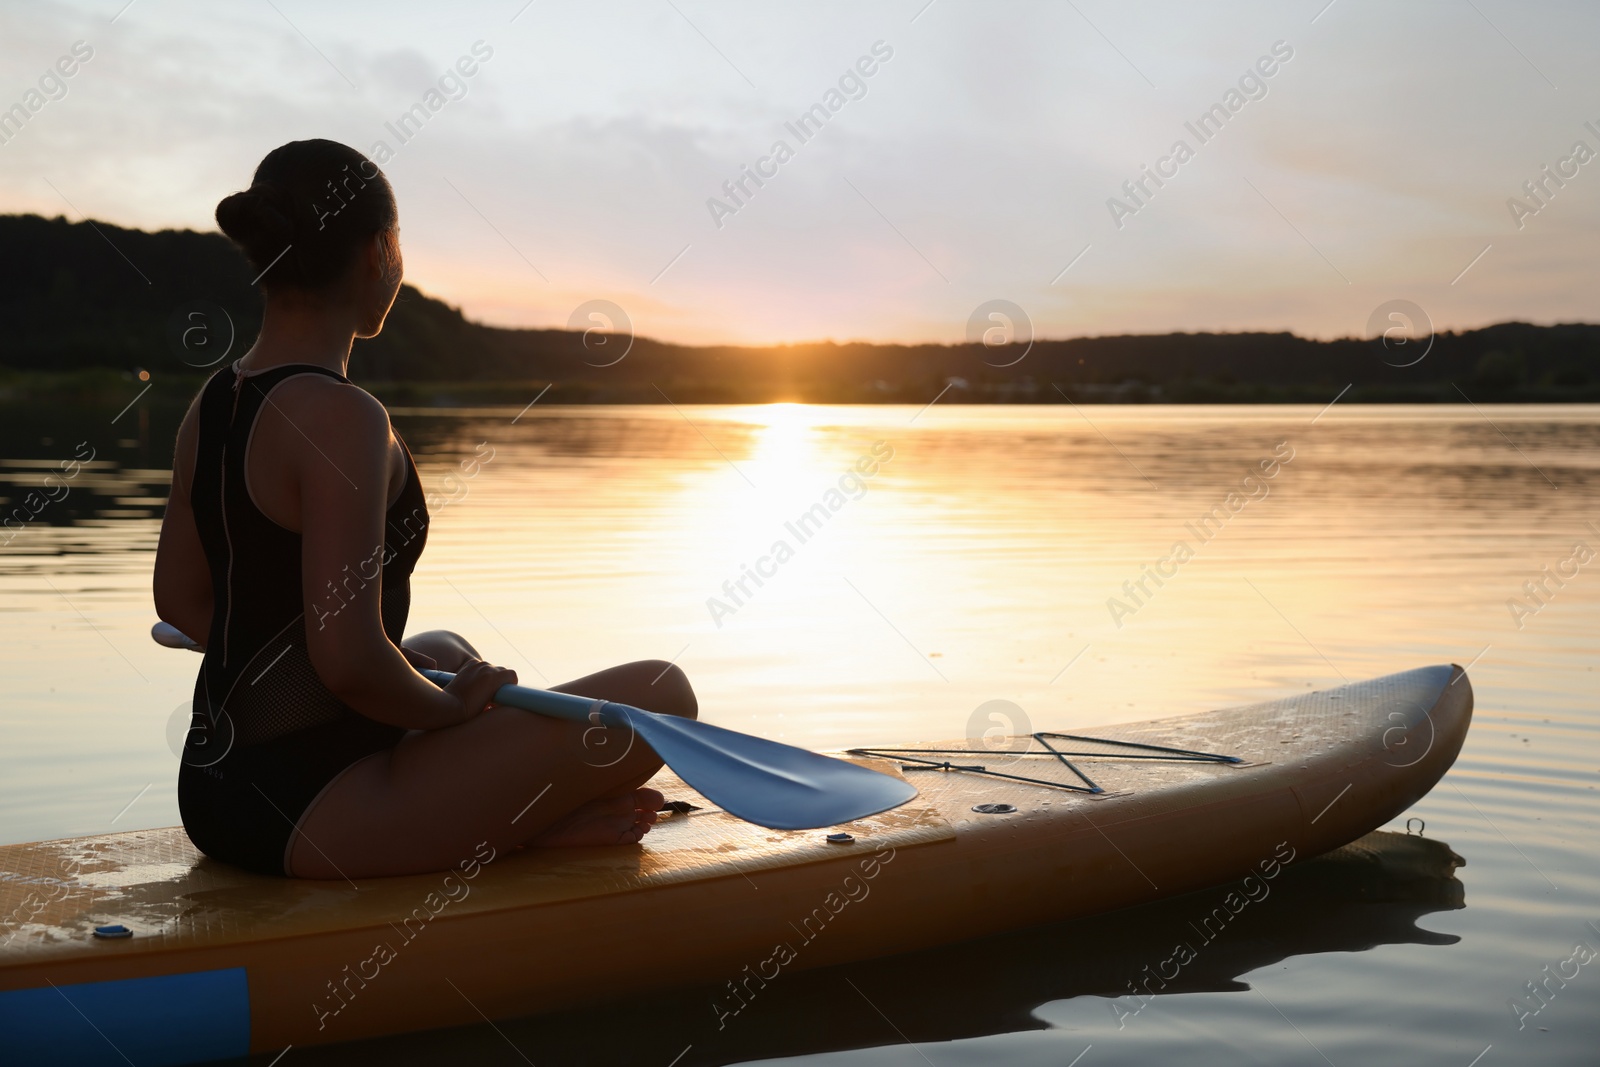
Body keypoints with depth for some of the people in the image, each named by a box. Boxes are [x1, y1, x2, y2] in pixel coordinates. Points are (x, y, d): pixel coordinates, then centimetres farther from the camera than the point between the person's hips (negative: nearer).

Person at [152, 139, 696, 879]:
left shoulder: (211, 407, 6)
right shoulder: (342, 417, -21)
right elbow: (349, 663, -28)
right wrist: (451, 707, -7)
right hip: (310, 817, -9)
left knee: (448, 653, 36)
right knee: (660, 696, -10)